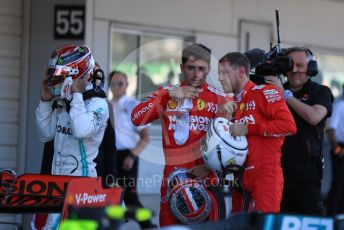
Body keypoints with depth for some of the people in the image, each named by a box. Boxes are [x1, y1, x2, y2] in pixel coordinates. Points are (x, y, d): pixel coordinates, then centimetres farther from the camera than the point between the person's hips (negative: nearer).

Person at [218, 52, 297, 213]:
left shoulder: (264, 92, -4)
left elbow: (289, 125, -16)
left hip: (265, 175, -8)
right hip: (240, 178, 8)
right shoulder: (234, 103, 19)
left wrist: (248, 129, -14)